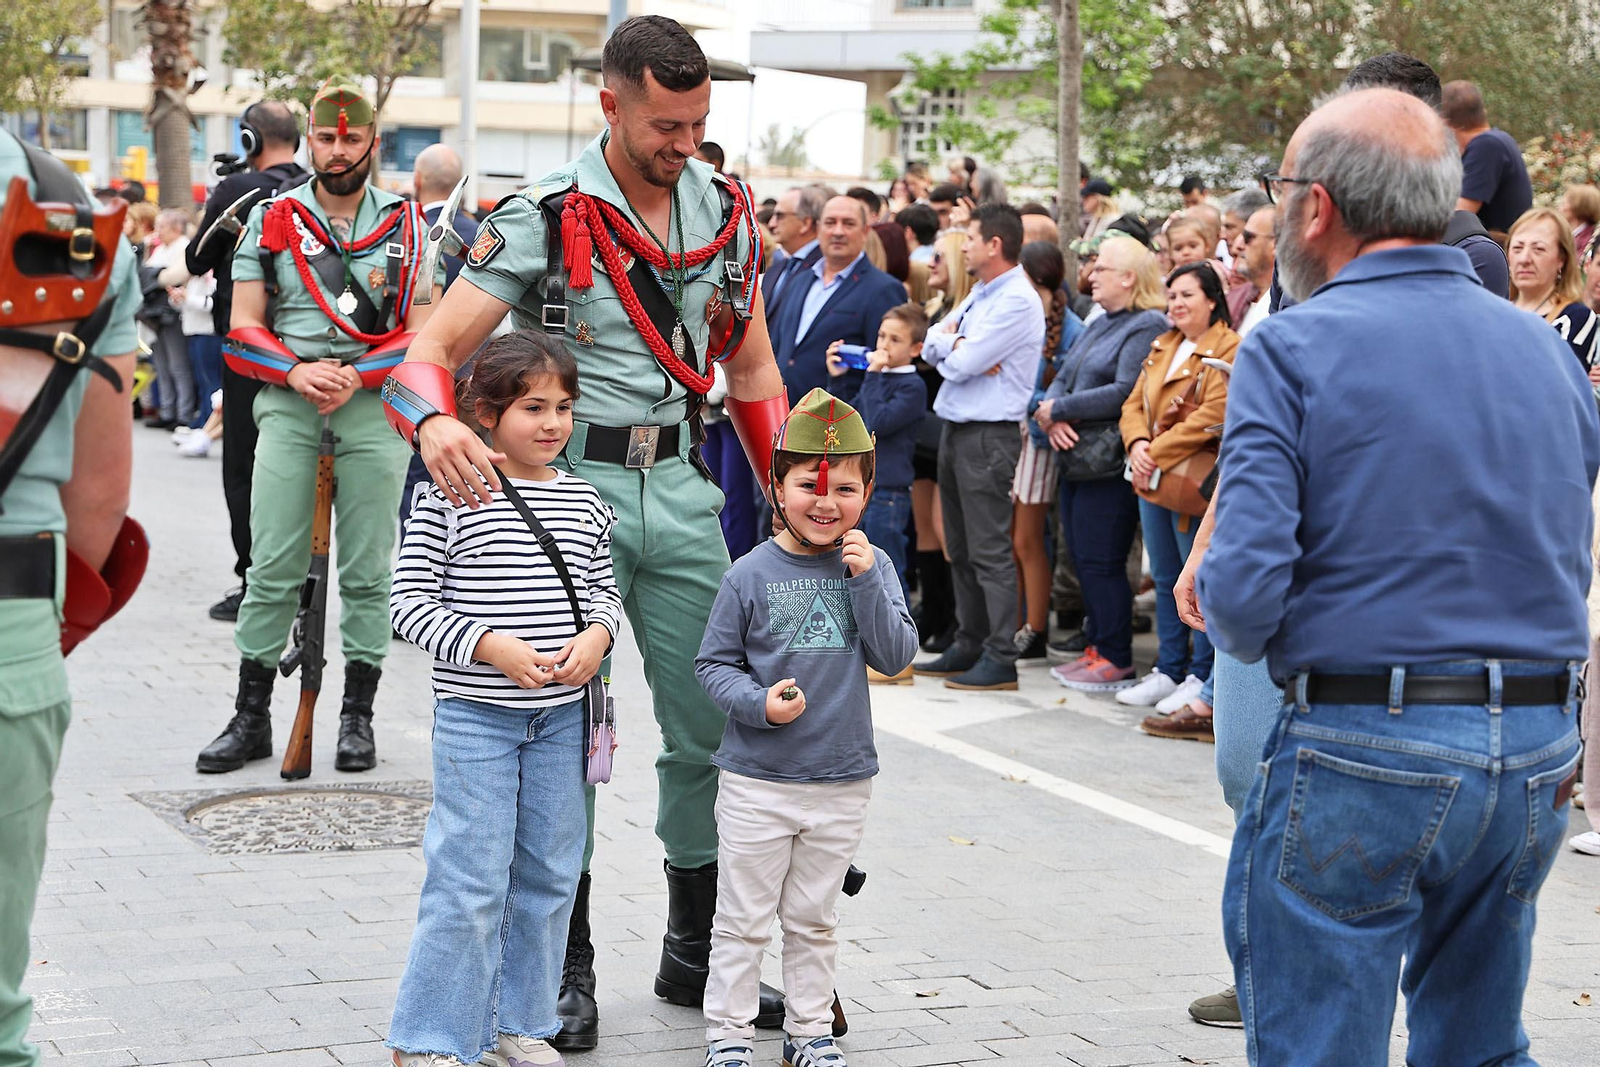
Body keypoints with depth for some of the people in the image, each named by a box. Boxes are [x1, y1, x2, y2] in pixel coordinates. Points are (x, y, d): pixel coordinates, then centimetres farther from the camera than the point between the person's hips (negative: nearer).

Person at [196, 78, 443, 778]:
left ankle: (357, 717, 12)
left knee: (367, 569, 3)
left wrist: (355, 375, -14)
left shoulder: (405, 225, 7)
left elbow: (424, 334, 1)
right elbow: (244, 332, 5)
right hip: (287, 403, 0)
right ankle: (251, 717, 6)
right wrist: (296, 371, -13)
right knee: (272, 568, -1)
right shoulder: (269, 221, 9)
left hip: (373, 405, 0)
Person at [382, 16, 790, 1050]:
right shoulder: (543, 218, -9)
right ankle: (567, 968, 13)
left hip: (681, 488, 4)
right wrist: (436, 421, -36)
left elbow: (752, 368, 15)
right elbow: (433, 349, -13)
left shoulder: (728, 210, 6)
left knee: (716, 728, 8)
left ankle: (696, 951, 23)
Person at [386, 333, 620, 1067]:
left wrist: (596, 635, -7)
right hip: (477, 715, -5)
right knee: (471, 880, -5)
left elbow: (604, 588, 15)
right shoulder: (452, 497, -10)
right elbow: (408, 601, -9)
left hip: (561, 715, 5)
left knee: (548, 875, 12)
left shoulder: (583, 503, 6)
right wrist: (488, 645, -19)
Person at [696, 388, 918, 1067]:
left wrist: (866, 580, -18)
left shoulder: (871, 567, 0)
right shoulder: (752, 574, -9)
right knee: (743, 921, 6)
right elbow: (713, 662, -3)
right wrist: (758, 704, -20)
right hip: (756, 780, -2)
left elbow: (894, 657, -8)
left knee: (813, 920, 16)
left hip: (842, 781, 3)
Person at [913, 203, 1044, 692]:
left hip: (988, 435, -10)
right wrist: (957, 347, -9)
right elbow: (931, 348, 11)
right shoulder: (979, 295, 16)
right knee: (960, 549, 14)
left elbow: (962, 363, -18)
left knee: (989, 551, -8)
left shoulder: (1017, 302, -14)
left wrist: (948, 343, 2)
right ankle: (968, 646, 22)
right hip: (955, 430, 10)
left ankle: (1000, 659, -5)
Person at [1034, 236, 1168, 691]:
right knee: (1083, 559, 12)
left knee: (1101, 562, -7)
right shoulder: (1099, 325, 21)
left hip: (1110, 463, -9)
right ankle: (1095, 648, 20)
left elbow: (1126, 392, -21)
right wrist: (1053, 418, -6)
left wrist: (1059, 409, -14)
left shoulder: (1149, 327, -10)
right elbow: (1063, 378, 16)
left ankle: (1116, 660, 0)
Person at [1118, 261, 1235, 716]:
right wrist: (1137, 444, -6)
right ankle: (1168, 670, 23)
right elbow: (1135, 404, 15)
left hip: (1192, 481, -8)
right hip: (1152, 482, 8)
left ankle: (1201, 677, 6)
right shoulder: (1162, 347, 17)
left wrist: (1159, 453, -18)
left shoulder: (1228, 349, -10)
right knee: (1165, 580, 15)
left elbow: (1212, 415, -19)